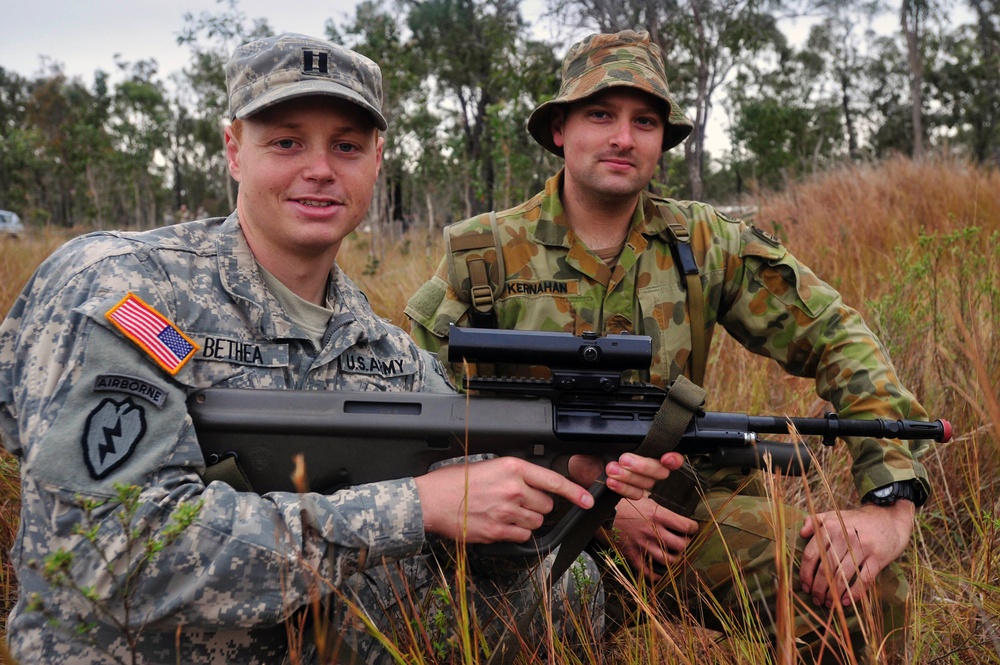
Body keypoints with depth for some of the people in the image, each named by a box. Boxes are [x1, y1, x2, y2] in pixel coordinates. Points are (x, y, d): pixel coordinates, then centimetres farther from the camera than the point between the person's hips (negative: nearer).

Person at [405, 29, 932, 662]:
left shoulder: (706, 243, 3)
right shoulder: (484, 254, -2)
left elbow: (839, 338, 0)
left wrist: (892, 503, -15)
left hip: (679, 505, 2)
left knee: (862, 584, -20)